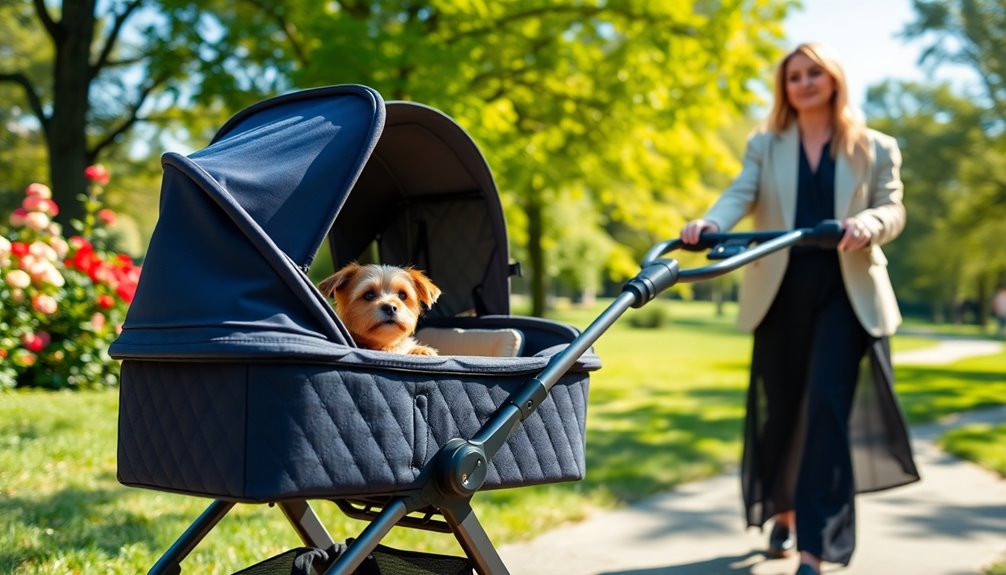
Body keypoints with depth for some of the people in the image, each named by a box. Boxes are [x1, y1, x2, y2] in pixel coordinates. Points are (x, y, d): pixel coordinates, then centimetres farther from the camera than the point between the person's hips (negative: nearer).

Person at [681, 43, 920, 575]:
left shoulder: (874, 148, 10)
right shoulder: (764, 145, 12)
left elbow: (893, 209, 1)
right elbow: (741, 195, -5)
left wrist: (866, 223, -23)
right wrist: (709, 223, -28)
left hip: (845, 290, -2)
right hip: (781, 290, 2)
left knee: (828, 409, -13)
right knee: (778, 408, 9)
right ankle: (782, 514, 33)